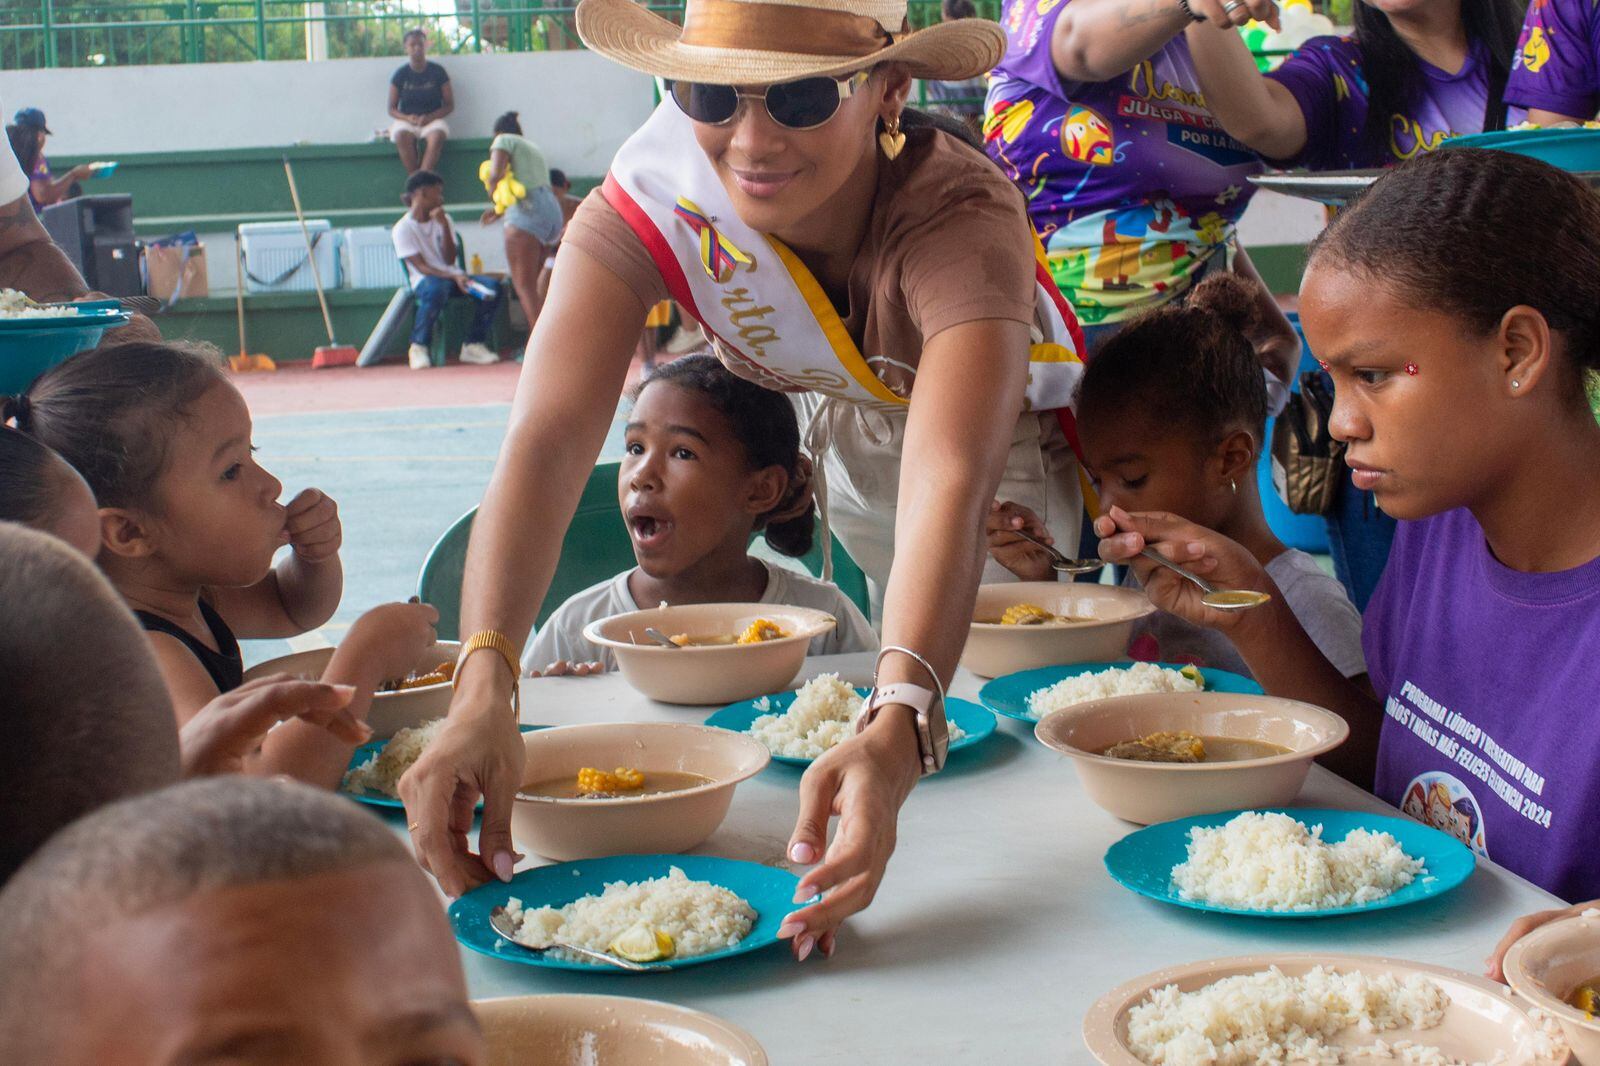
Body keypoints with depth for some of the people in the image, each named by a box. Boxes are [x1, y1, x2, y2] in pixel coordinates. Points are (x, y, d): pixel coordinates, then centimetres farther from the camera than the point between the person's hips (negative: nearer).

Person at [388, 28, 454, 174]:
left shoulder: (437, 72, 2)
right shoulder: (400, 74, 4)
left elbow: (449, 105, 2)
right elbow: (392, 109, 5)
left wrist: (430, 117, -15)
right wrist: (407, 118, -16)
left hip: (432, 120, 0)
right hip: (406, 120, 1)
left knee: (437, 135, -35)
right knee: (401, 136, -34)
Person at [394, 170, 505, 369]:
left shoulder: (443, 219, 12)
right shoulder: (403, 228, -5)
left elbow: (450, 260, 0)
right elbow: (421, 267, -15)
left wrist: (445, 227, -10)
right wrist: (454, 277, -28)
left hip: (452, 275, 6)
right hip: (424, 280, -5)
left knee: (493, 286, -21)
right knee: (436, 289, -42)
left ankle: (473, 345, -14)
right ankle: (418, 348, -24)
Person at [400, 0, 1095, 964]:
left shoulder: (964, 214, -41)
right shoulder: (648, 204, -33)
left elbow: (950, 485, -56)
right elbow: (548, 442, -45)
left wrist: (899, 729, -72)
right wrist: (485, 687, -61)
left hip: (1017, 448, -2)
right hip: (839, 446, 2)